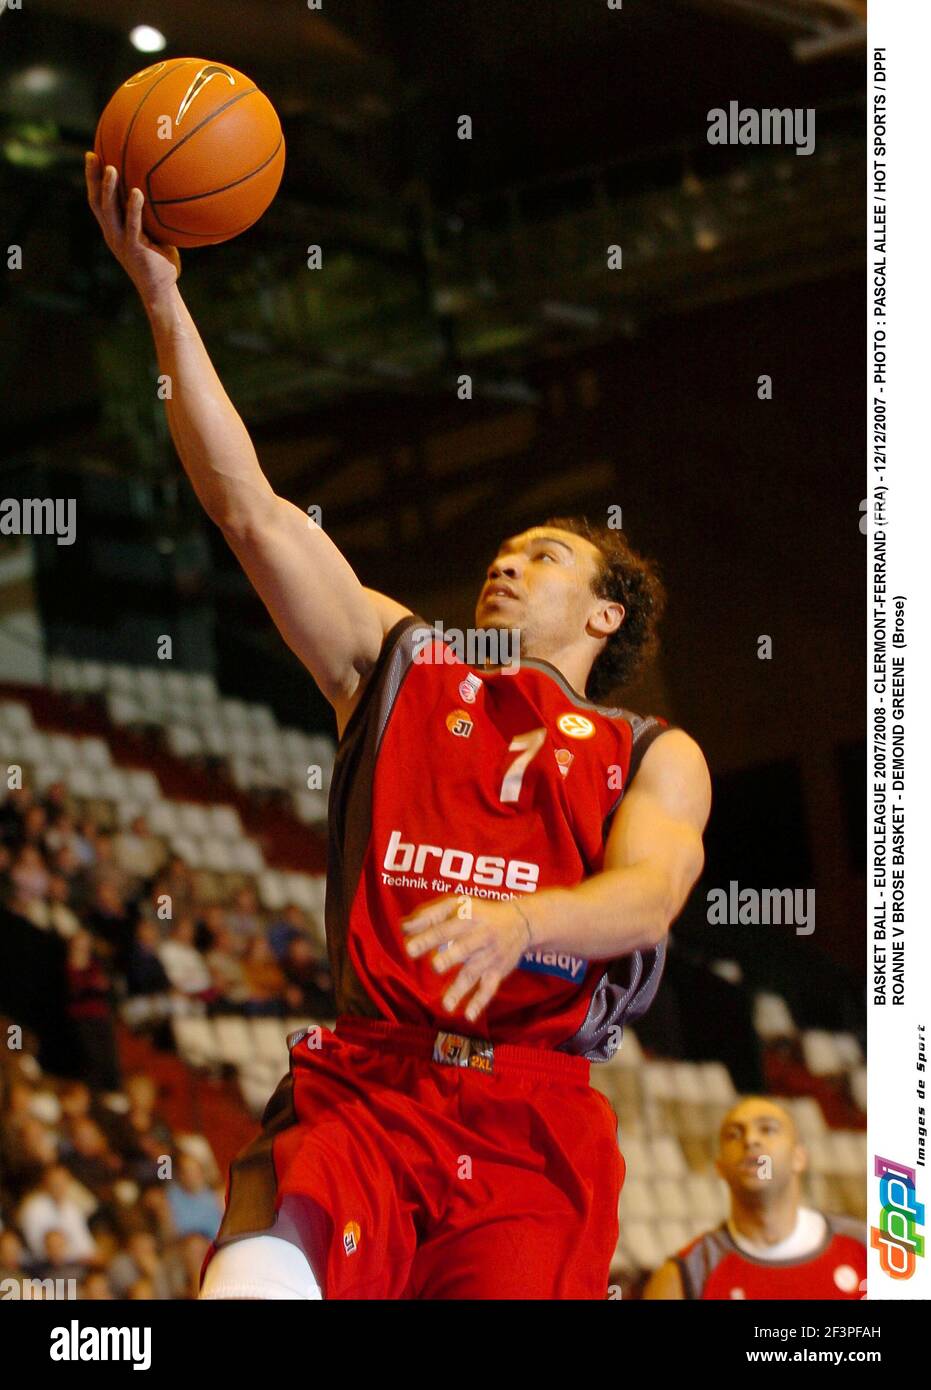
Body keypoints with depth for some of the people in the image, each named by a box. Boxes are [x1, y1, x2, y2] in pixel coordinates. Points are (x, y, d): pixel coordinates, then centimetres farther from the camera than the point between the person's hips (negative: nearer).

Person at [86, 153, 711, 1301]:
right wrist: (162, 299, 5)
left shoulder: (654, 758, 15)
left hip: (535, 1125, 0)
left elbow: (648, 895, -5)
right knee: (252, 1290, -30)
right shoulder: (397, 667, 21)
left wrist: (517, 920, -28)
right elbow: (253, 512, 13)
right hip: (361, 1089, 0)